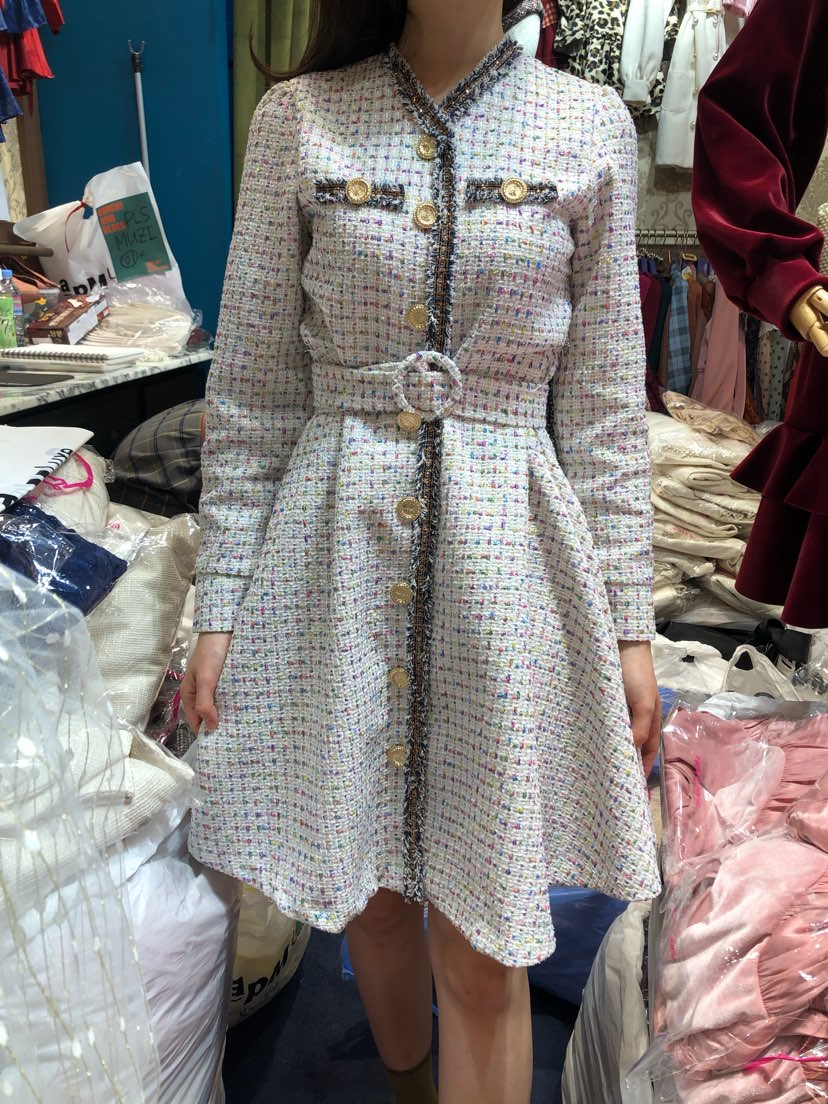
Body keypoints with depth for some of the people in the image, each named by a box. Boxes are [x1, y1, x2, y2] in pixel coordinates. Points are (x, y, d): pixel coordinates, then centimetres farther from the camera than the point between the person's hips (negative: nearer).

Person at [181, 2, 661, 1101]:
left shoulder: (591, 127, 3)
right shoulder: (298, 118, 2)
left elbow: (604, 402, 4)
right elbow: (252, 387, 3)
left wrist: (628, 619, 3)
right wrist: (219, 601, 1)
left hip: (510, 557, 0)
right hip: (338, 554, 1)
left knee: (483, 954, 6)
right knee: (372, 897, 19)